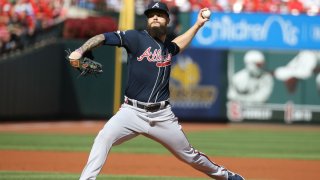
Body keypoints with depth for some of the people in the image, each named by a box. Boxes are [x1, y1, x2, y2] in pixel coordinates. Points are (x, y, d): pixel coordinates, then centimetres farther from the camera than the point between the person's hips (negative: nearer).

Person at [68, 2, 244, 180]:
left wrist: (198, 25, 36)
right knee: (104, 138, -29)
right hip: (132, 111, -3)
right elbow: (103, 37, -15)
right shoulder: (136, 38, -5)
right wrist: (80, 51, -30)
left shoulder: (168, 48, 12)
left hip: (162, 116, 4)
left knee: (189, 155, 13)